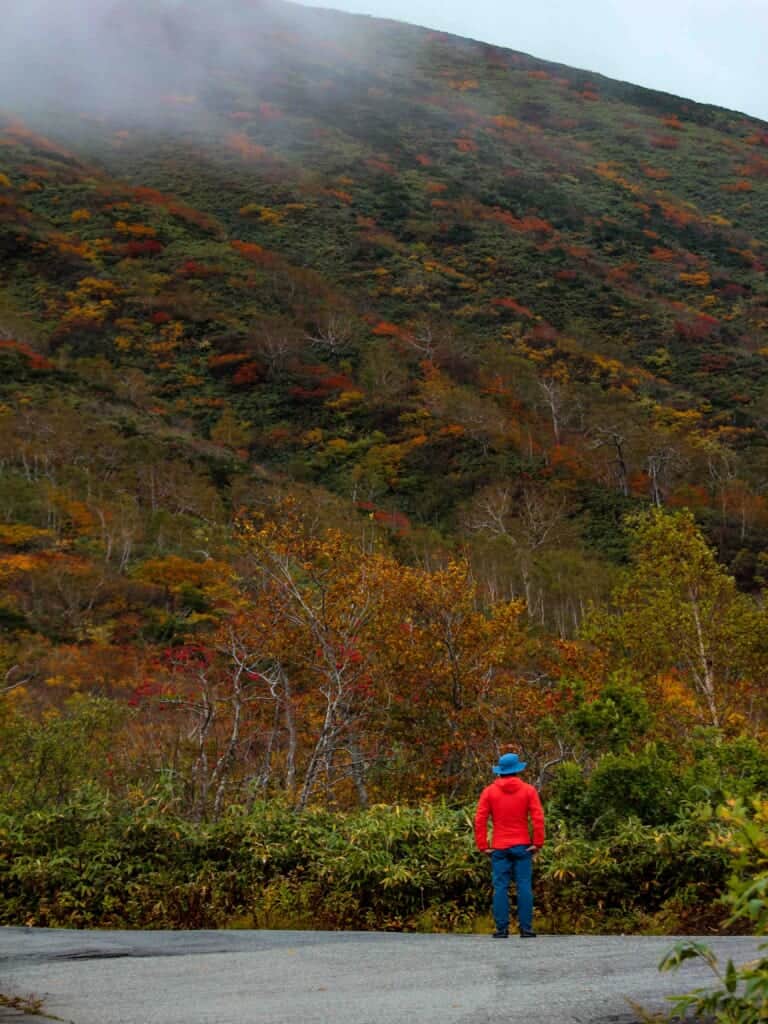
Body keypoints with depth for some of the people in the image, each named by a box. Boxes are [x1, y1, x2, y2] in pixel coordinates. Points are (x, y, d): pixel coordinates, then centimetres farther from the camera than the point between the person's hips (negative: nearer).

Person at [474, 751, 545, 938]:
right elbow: (538, 818, -7)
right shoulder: (528, 790, 1)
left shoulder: (489, 791, 3)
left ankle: (502, 928, 0)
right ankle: (526, 928, -1)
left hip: (499, 848, 1)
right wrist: (538, 843, -3)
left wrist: (483, 846, 1)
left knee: (500, 887, 1)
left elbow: (479, 820, -2)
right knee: (524, 887, 1)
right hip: (522, 846, -1)